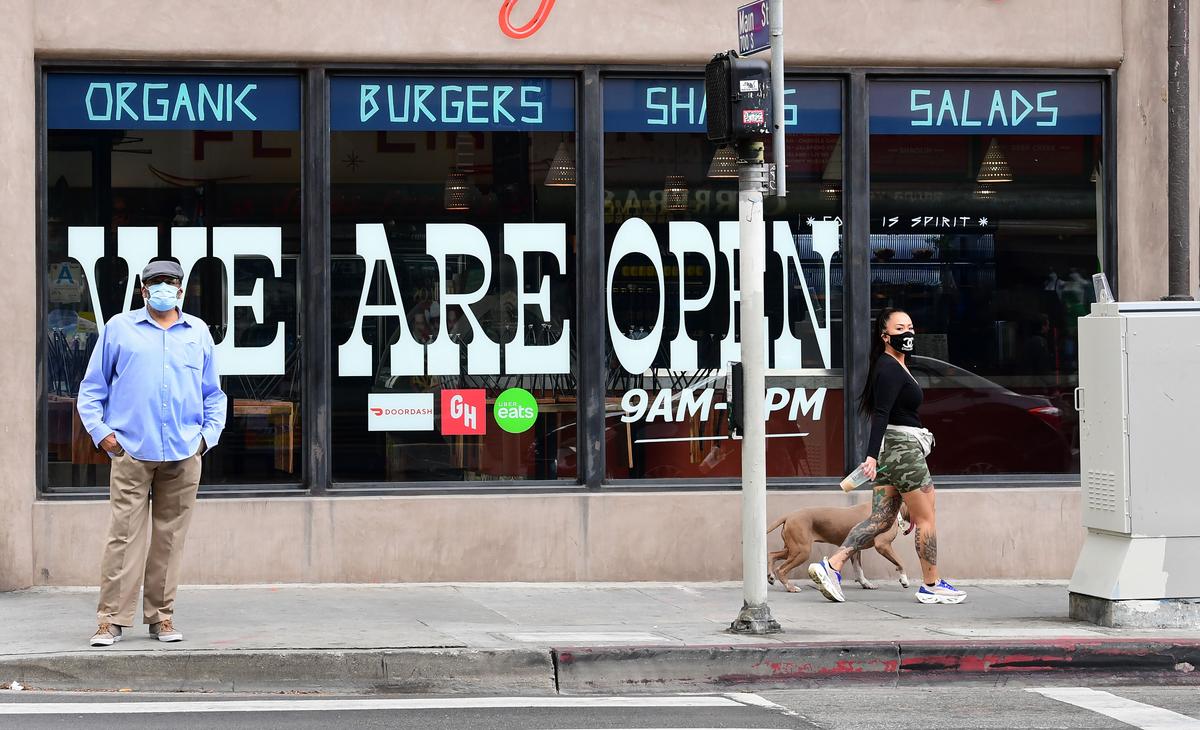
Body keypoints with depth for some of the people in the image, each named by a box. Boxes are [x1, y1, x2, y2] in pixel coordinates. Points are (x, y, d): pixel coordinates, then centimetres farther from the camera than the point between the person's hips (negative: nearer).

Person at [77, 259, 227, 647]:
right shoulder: (120, 328, 9)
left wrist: (209, 434, 8)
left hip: (184, 455, 2)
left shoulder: (198, 333, 14)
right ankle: (111, 619, -5)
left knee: (170, 538, 4)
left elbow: (213, 393, 21)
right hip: (131, 452, -2)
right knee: (124, 535, -7)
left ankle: (161, 616, 11)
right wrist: (100, 432, -1)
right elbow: (92, 388, 11)